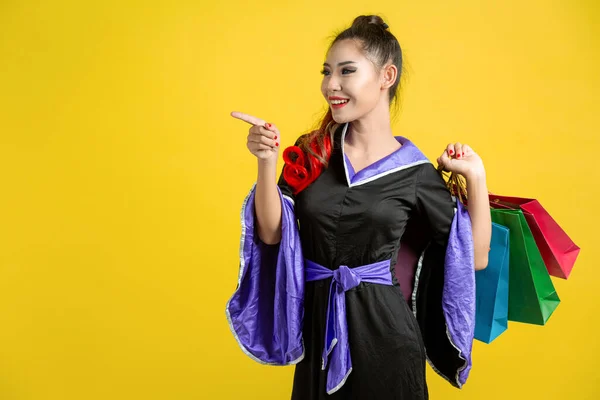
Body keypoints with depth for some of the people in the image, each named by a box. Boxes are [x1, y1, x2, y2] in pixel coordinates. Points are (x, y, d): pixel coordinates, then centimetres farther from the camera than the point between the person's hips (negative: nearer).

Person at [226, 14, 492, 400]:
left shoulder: (414, 170, -7)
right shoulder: (312, 153, -1)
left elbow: (475, 258, -1)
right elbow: (271, 233, -5)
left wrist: (476, 177, -10)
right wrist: (267, 163, -17)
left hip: (383, 330, -2)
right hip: (317, 329, 3)